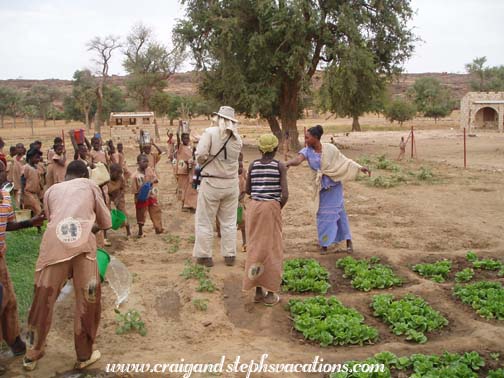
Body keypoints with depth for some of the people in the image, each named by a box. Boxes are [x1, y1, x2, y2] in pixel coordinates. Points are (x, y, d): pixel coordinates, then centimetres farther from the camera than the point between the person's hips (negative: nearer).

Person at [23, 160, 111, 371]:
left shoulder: (51, 190, 27)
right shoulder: (89, 185, 23)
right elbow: (106, 223, 25)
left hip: (54, 245, 2)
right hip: (82, 245, -2)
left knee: (43, 301, 15)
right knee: (88, 301, 13)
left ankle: (32, 356, 30)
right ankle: (84, 356, 24)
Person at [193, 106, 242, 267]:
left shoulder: (210, 132, -9)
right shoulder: (237, 138, 4)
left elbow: (200, 155, -17)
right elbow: (235, 157, 8)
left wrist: (203, 163, 2)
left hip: (211, 182, -4)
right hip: (231, 183, 4)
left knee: (205, 221, 7)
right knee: (229, 222, 13)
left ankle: (204, 255, 12)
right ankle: (229, 255, 18)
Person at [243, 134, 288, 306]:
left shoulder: (253, 165, 4)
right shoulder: (280, 166, -6)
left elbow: (248, 190, 11)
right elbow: (285, 195, -12)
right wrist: (279, 208, 6)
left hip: (254, 207, 4)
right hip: (271, 208, -3)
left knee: (256, 247, 12)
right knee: (271, 249, 6)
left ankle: (258, 291, 18)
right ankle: (270, 294, 11)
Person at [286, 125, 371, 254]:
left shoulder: (330, 148, -14)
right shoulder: (307, 151, -11)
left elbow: (344, 161, -4)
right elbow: (297, 160, -30)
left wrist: (360, 168, -8)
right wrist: (287, 163, -51)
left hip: (334, 185, -2)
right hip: (320, 188, 2)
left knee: (339, 211, 3)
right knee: (323, 214, 8)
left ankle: (348, 240, 16)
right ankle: (324, 243, 20)